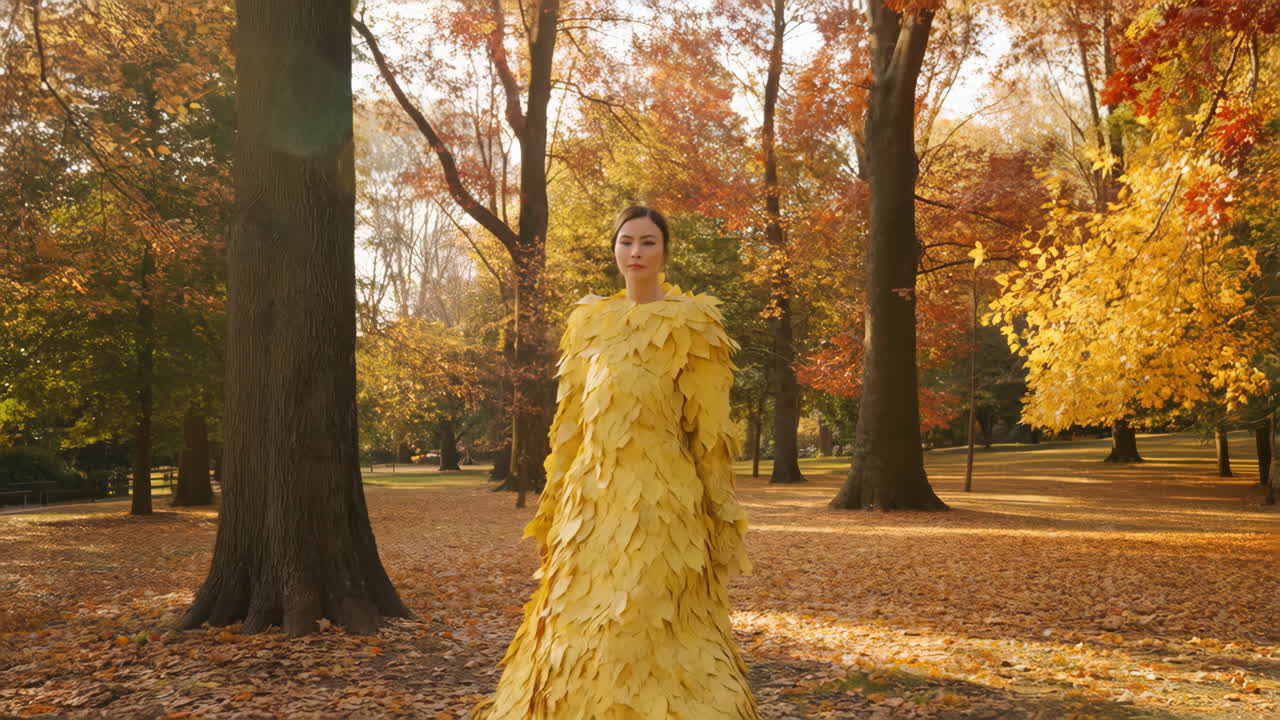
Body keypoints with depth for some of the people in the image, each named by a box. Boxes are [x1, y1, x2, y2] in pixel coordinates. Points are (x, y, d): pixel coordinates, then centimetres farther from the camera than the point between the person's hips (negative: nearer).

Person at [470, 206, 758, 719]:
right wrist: (559, 505, 12)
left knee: (649, 631, -5)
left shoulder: (692, 323, -2)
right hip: (593, 495, 5)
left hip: (660, 497, -5)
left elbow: (709, 427, -4)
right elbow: (572, 419, 14)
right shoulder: (590, 320, 12)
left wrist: (718, 516, -6)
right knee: (585, 629, 9)